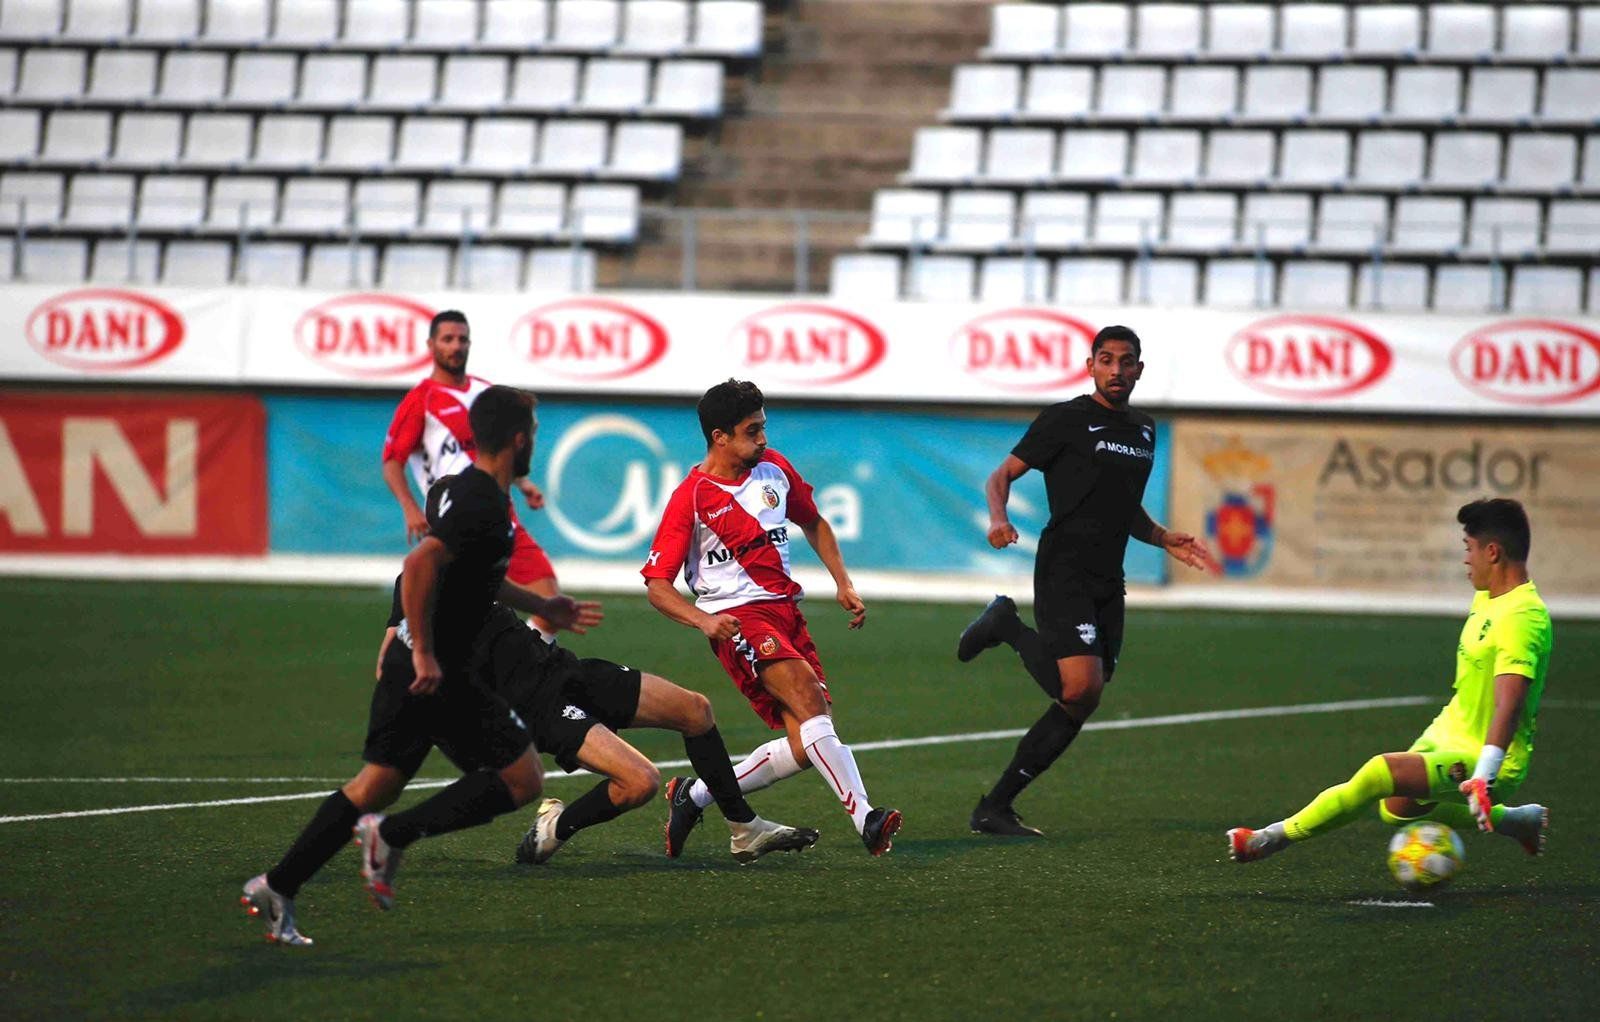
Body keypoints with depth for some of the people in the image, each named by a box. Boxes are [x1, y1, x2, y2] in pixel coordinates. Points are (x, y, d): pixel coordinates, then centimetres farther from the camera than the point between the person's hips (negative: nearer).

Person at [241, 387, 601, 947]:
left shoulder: (455, 489, 12)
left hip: (409, 662, 9)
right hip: (439, 671, -9)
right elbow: (420, 565, -32)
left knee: (378, 783, 16)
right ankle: (394, 834, -4)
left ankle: (276, 886, 14)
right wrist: (425, 653, -26)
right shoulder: (486, 506, -19)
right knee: (522, 780, 0)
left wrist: (543, 607, 33)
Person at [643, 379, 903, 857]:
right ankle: (864, 818, -39)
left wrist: (843, 583, 16)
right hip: (739, 618, -7)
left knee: (806, 745, -4)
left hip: (785, 610, 7)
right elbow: (657, 584, -8)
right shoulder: (691, 498, -7)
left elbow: (813, 523, 28)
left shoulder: (773, 468, 10)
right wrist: (704, 620, -25)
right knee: (808, 694, -31)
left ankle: (694, 795, 13)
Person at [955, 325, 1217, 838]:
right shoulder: (1067, 419, -3)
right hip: (1063, 572, -7)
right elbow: (1002, 474, -3)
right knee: (1081, 688, -24)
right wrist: (999, 518, -22)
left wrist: (1166, 540, 16)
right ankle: (1009, 628, 3)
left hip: (1107, 583, 7)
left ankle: (995, 807, 10)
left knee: (1079, 707, 3)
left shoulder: (1144, 430, 19)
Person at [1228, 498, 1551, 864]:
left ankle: (1277, 837, -15)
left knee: (1381, 772, -27)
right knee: (1396, 810, 26)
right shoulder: (1486, 597, 5)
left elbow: (1508, 705, -37)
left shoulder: (1521, 618, -26)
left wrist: (1483, 778, -45)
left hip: (1480, 757, -11)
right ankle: (1518, 820, 34)